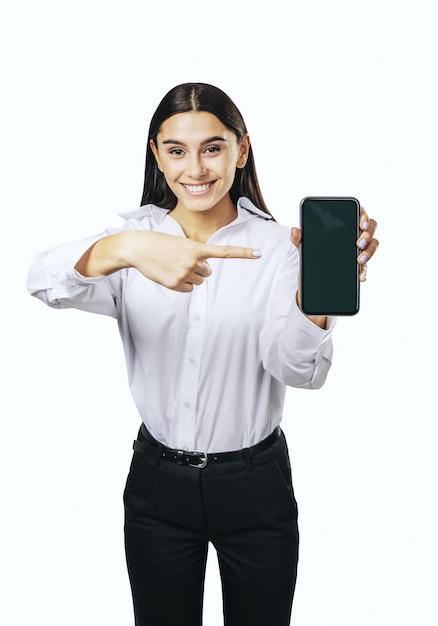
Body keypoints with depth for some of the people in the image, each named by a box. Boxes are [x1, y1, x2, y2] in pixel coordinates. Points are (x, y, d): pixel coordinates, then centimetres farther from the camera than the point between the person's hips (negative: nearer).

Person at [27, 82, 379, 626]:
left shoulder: (277, 244, -7)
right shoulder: (137, 232, -4)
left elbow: (300, 370, -20)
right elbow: (44, 279, -23)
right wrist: (123, 248, -44)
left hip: (256, 484, -1)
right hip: (158, 483, 1)